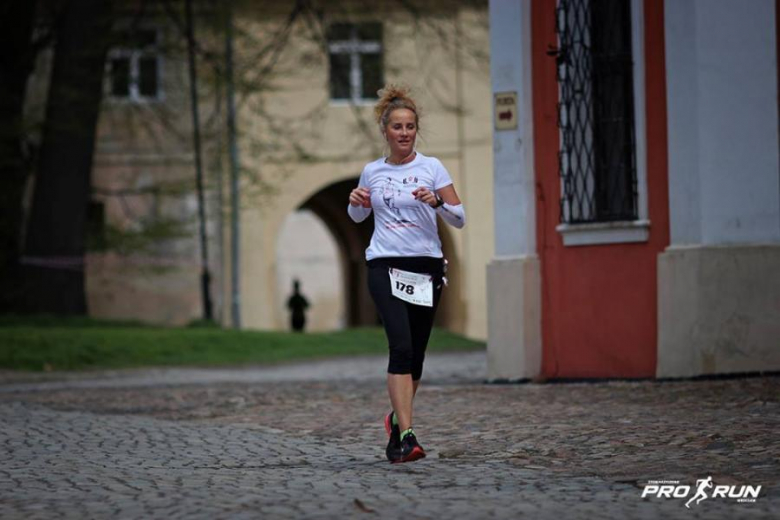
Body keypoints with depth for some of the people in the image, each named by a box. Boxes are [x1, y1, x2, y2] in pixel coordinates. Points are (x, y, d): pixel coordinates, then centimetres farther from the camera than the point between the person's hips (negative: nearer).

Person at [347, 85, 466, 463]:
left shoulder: (432, 168, 4)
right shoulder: (372, 172, 9)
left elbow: (459, 219, 1)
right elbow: (358, 216, 26)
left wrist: (436, 202, -19)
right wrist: (356, 202, 3)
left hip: (426, 268, 1)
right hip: (384, 266, -1)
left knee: (415, 355, 6)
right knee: (401, 346, -19)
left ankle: (397, 419, 32)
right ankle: (406, 435, -24)